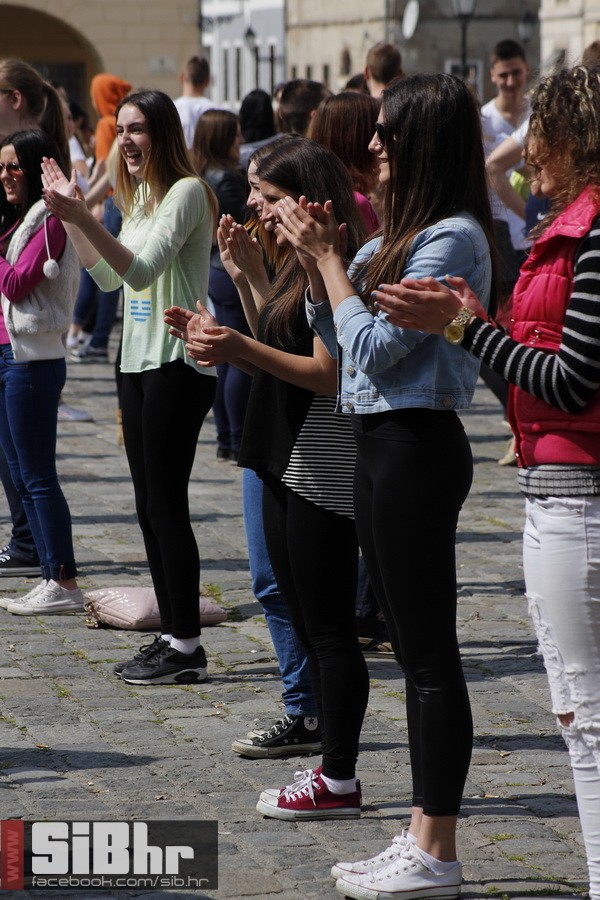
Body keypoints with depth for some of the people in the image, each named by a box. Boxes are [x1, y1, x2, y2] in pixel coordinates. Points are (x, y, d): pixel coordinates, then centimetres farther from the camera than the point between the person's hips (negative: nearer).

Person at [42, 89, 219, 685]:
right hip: (138, 363, 9)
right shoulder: (140, 197, 17)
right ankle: (171, 636, 17)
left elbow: (143, 269, -23)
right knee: (149, 507, 10)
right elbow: (110, 276, 21)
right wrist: (70, 216, 14)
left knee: (167, 505, -8)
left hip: (177, 366, -9)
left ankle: (186, 647, -3)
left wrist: (81, 217, -30)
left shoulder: (187, 191, -12)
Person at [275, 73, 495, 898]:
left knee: (430, 653, -5)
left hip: (417, 448, -10)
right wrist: (317, 257, 4)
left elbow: (375, 347, -18)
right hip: (377, 445, 10)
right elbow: (336, 334, 17)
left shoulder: (453, 238, -15)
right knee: (413, 649, 12)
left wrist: (327, 257, -9)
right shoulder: (399, 234, 13)